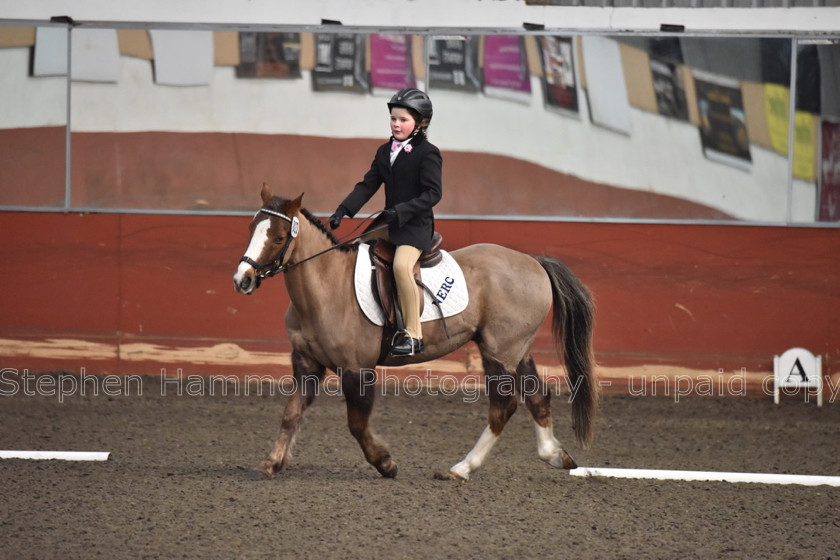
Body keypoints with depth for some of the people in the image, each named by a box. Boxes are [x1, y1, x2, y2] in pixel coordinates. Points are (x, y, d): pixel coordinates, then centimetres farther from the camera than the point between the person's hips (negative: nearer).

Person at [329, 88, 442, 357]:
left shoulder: (427, 153, -9)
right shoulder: (385, 152, 13)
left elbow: (433, 193, -15)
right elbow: (368, 185, 11)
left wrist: (402, 211, -25)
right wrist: (344, 210, -3)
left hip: (416, 224, -8)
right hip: (389, 221, 8)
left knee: (401, 265, -30)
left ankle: (414, 335, -27)